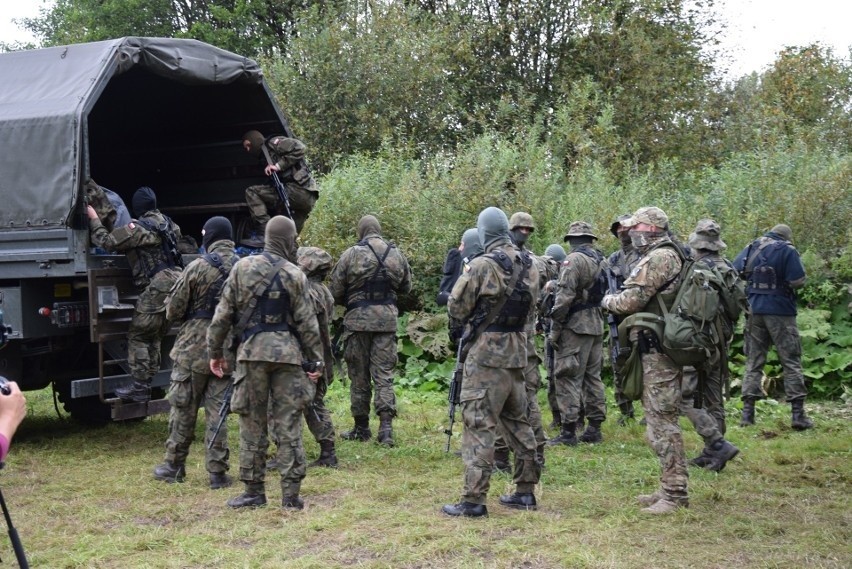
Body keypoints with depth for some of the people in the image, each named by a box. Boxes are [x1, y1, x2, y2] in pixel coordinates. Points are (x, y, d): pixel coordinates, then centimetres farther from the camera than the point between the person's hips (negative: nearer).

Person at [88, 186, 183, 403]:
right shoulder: (166, 223, 16)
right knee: (154, 337, 16)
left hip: (157, 285, -8)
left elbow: (107, 241, -9)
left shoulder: (138, 227, -8)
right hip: (176, 281, 8)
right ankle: (151, 383, 17)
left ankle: (139, 388, -5)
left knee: (137, 336, -2)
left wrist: (94, 219, 6)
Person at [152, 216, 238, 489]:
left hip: (193, 349, -3)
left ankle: (174, 466, 20)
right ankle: (217, 472, 7)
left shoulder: (198, 267, -12)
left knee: (183, 408, 9)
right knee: (217, 411, 8)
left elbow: (173, 311, -8)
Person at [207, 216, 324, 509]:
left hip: (252, 351, 1)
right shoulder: (295, 276, -1)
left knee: (253, 424, 8)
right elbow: (307, 323, 0)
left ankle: (254, 491, 12)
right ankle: (291, 494, 4)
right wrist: (316, 361, 7)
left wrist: (215, 351, 13)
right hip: (288, 353, 0)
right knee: (288, 425, 3)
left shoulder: (242, 267, 3)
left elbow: (224, 313, 4)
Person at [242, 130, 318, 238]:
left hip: (299, 189, -9)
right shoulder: (266, 159, 30)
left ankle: (265, 234, -20)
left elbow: (299, 147, -12)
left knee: (251, 192, -11)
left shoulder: (273, 143, 5)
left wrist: (279, 165, -12)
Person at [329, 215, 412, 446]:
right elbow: (406, 287, 16)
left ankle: (361, 428, 16)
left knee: (359, 375, 8)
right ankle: (386, 426, -6)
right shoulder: (396, 254, 3)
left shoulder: (351, 254, -8)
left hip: (358, 318, -2)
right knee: (384, 374, 5)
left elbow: (335, 291, -4)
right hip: (387, 319, 2)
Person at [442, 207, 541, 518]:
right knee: (517, 420, 16)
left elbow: (456, 308, -9)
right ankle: (526, 491, 22)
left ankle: (474, 499, -5)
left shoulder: (482, 266, -15)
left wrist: (465, 277, 7)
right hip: (518, 350, 7)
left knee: (479, 424, -4)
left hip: (488, 353, -7)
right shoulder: (528, 264, 6)